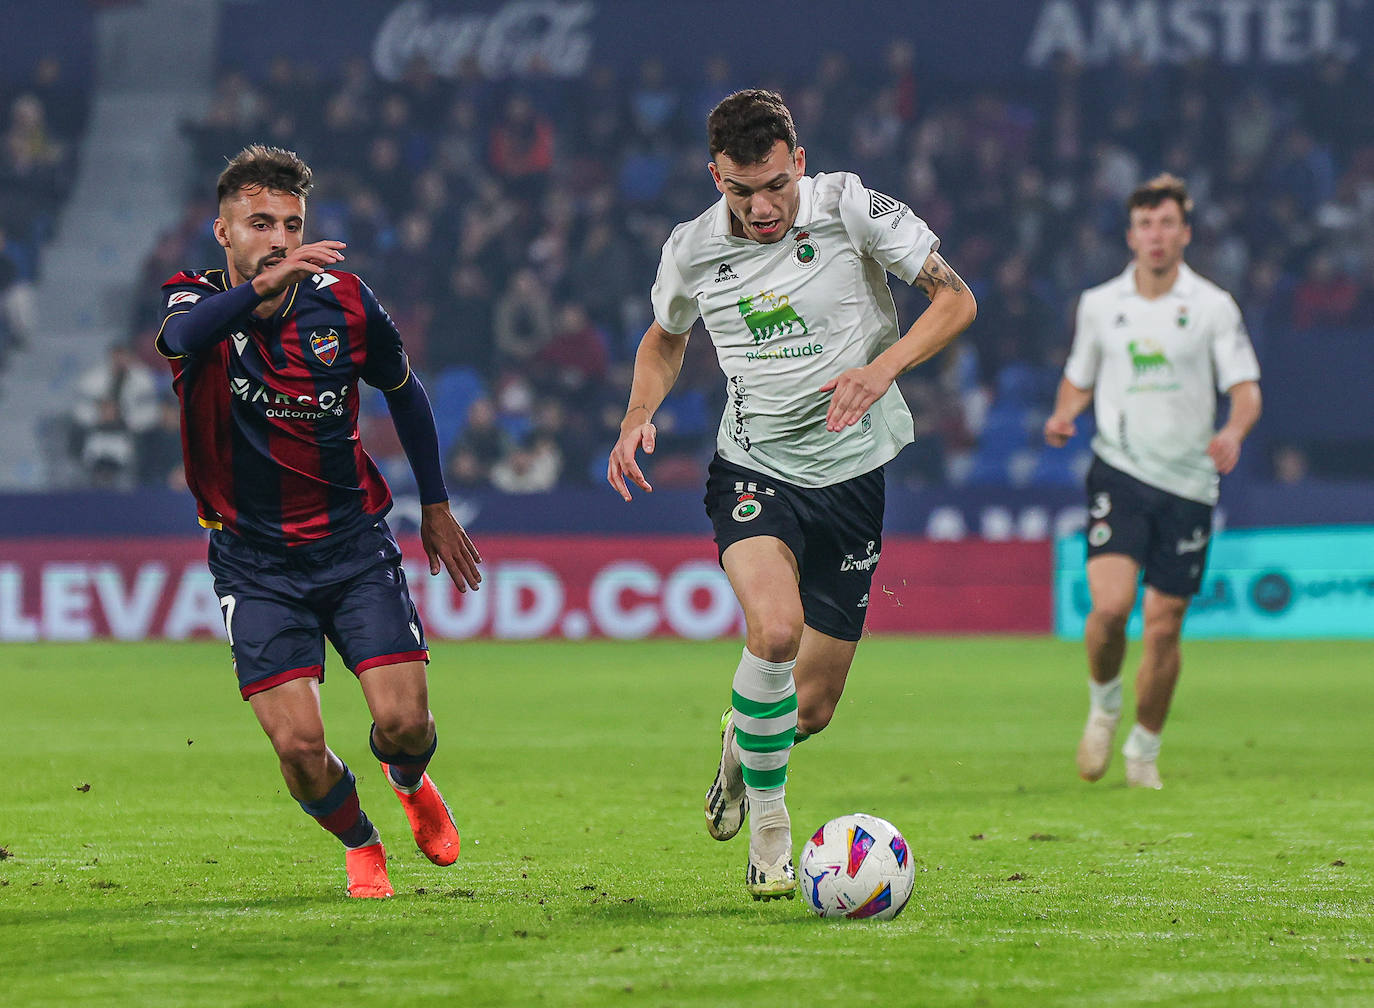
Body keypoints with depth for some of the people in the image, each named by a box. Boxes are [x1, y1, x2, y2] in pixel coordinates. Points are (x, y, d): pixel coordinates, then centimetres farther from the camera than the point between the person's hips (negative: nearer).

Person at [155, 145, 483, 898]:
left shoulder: (344, 303, -5)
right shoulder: (198, 301, -10)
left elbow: (403, 390, 14)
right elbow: (186, 335, -38)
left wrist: (435, 507, 17)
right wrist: (261, 285, -57)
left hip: (353, 543, 1)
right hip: (253, 562, -1)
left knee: (402, 721, -10)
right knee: (298, 744, -13)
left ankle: (409, 780, 30)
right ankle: (359, 845, 20)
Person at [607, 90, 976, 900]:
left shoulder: (853, 210, -11)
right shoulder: (692, 251, -4)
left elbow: (955, 300, -5)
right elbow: (666, 339, 17)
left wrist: (883, 367, -21)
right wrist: (638, 418, -1)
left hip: (852, 472, 0)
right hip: (754, 469, 0)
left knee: (812, 710, 3)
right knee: (775, 629, -31)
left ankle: (744, 744, 41)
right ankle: (768, 825, -12)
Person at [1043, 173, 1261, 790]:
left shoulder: (1213, 306, 0)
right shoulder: (1099, 304, 6)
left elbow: (1246, 389, -1)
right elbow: (1079, 378, 19)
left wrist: (1234, 431, -22)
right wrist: (1063, 415, -3)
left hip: (1188, 482, 0)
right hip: (1119, 471, 0)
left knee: (1164, 627, 1)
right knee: (1110, 605, -20)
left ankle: (1144, 750, 19)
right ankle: (1103, 705, 9)